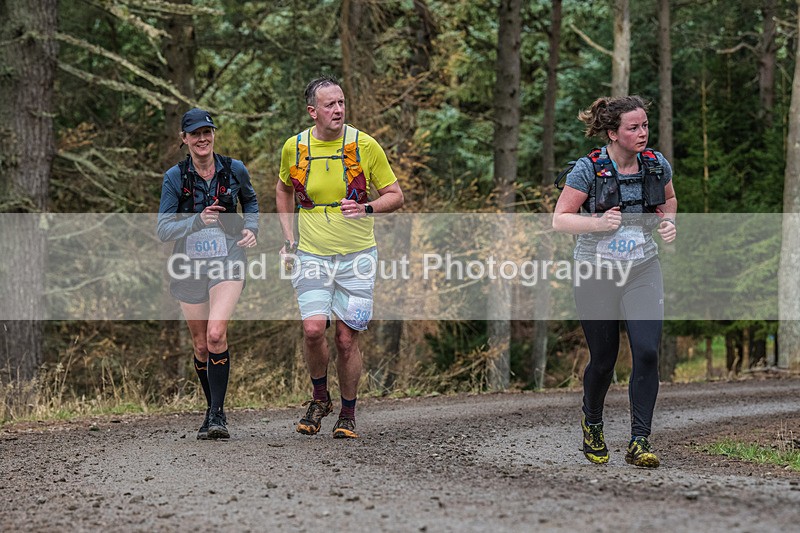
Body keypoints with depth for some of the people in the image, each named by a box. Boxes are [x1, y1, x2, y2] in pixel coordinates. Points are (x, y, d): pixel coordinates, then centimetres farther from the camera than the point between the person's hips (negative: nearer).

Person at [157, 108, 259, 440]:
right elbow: (164, 229, -5)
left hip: (228, 261, -1)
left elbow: (251, 202, 21)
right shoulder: (175, 177, -3)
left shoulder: (234, 170, 0)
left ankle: (217, 415, -16)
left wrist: (251, 229, 3)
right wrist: (197, 220, -20)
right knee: (201, 345, 8)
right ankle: (213, 410, 27)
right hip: (190, 265, 1)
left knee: (216, 334, -21)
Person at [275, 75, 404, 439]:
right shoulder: (294, 147, 0)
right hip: (311, 256, 1)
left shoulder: (365, 145, -5)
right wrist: (288, 238, 11)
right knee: (313, 328, -16)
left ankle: (347, 416, 17)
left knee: (347, 338, -1)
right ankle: (319, 398, 10)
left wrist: (366, 209, -18)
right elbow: (284, 190, 20)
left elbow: (395, 196, 1)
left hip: (356, 256, -1)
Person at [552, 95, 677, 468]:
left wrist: (668, 222, -2)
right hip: (596, 271, -3)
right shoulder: (589, 169, -14)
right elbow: (560, 219, -10)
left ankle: (640, 442, -9)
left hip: (643, 270, 3)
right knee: (603, 359, 6)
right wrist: (599, 223, -26)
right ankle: (592, 423, 36)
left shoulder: (656, 165, -2)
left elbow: (669, 200, 19)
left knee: (647, 351, -14)